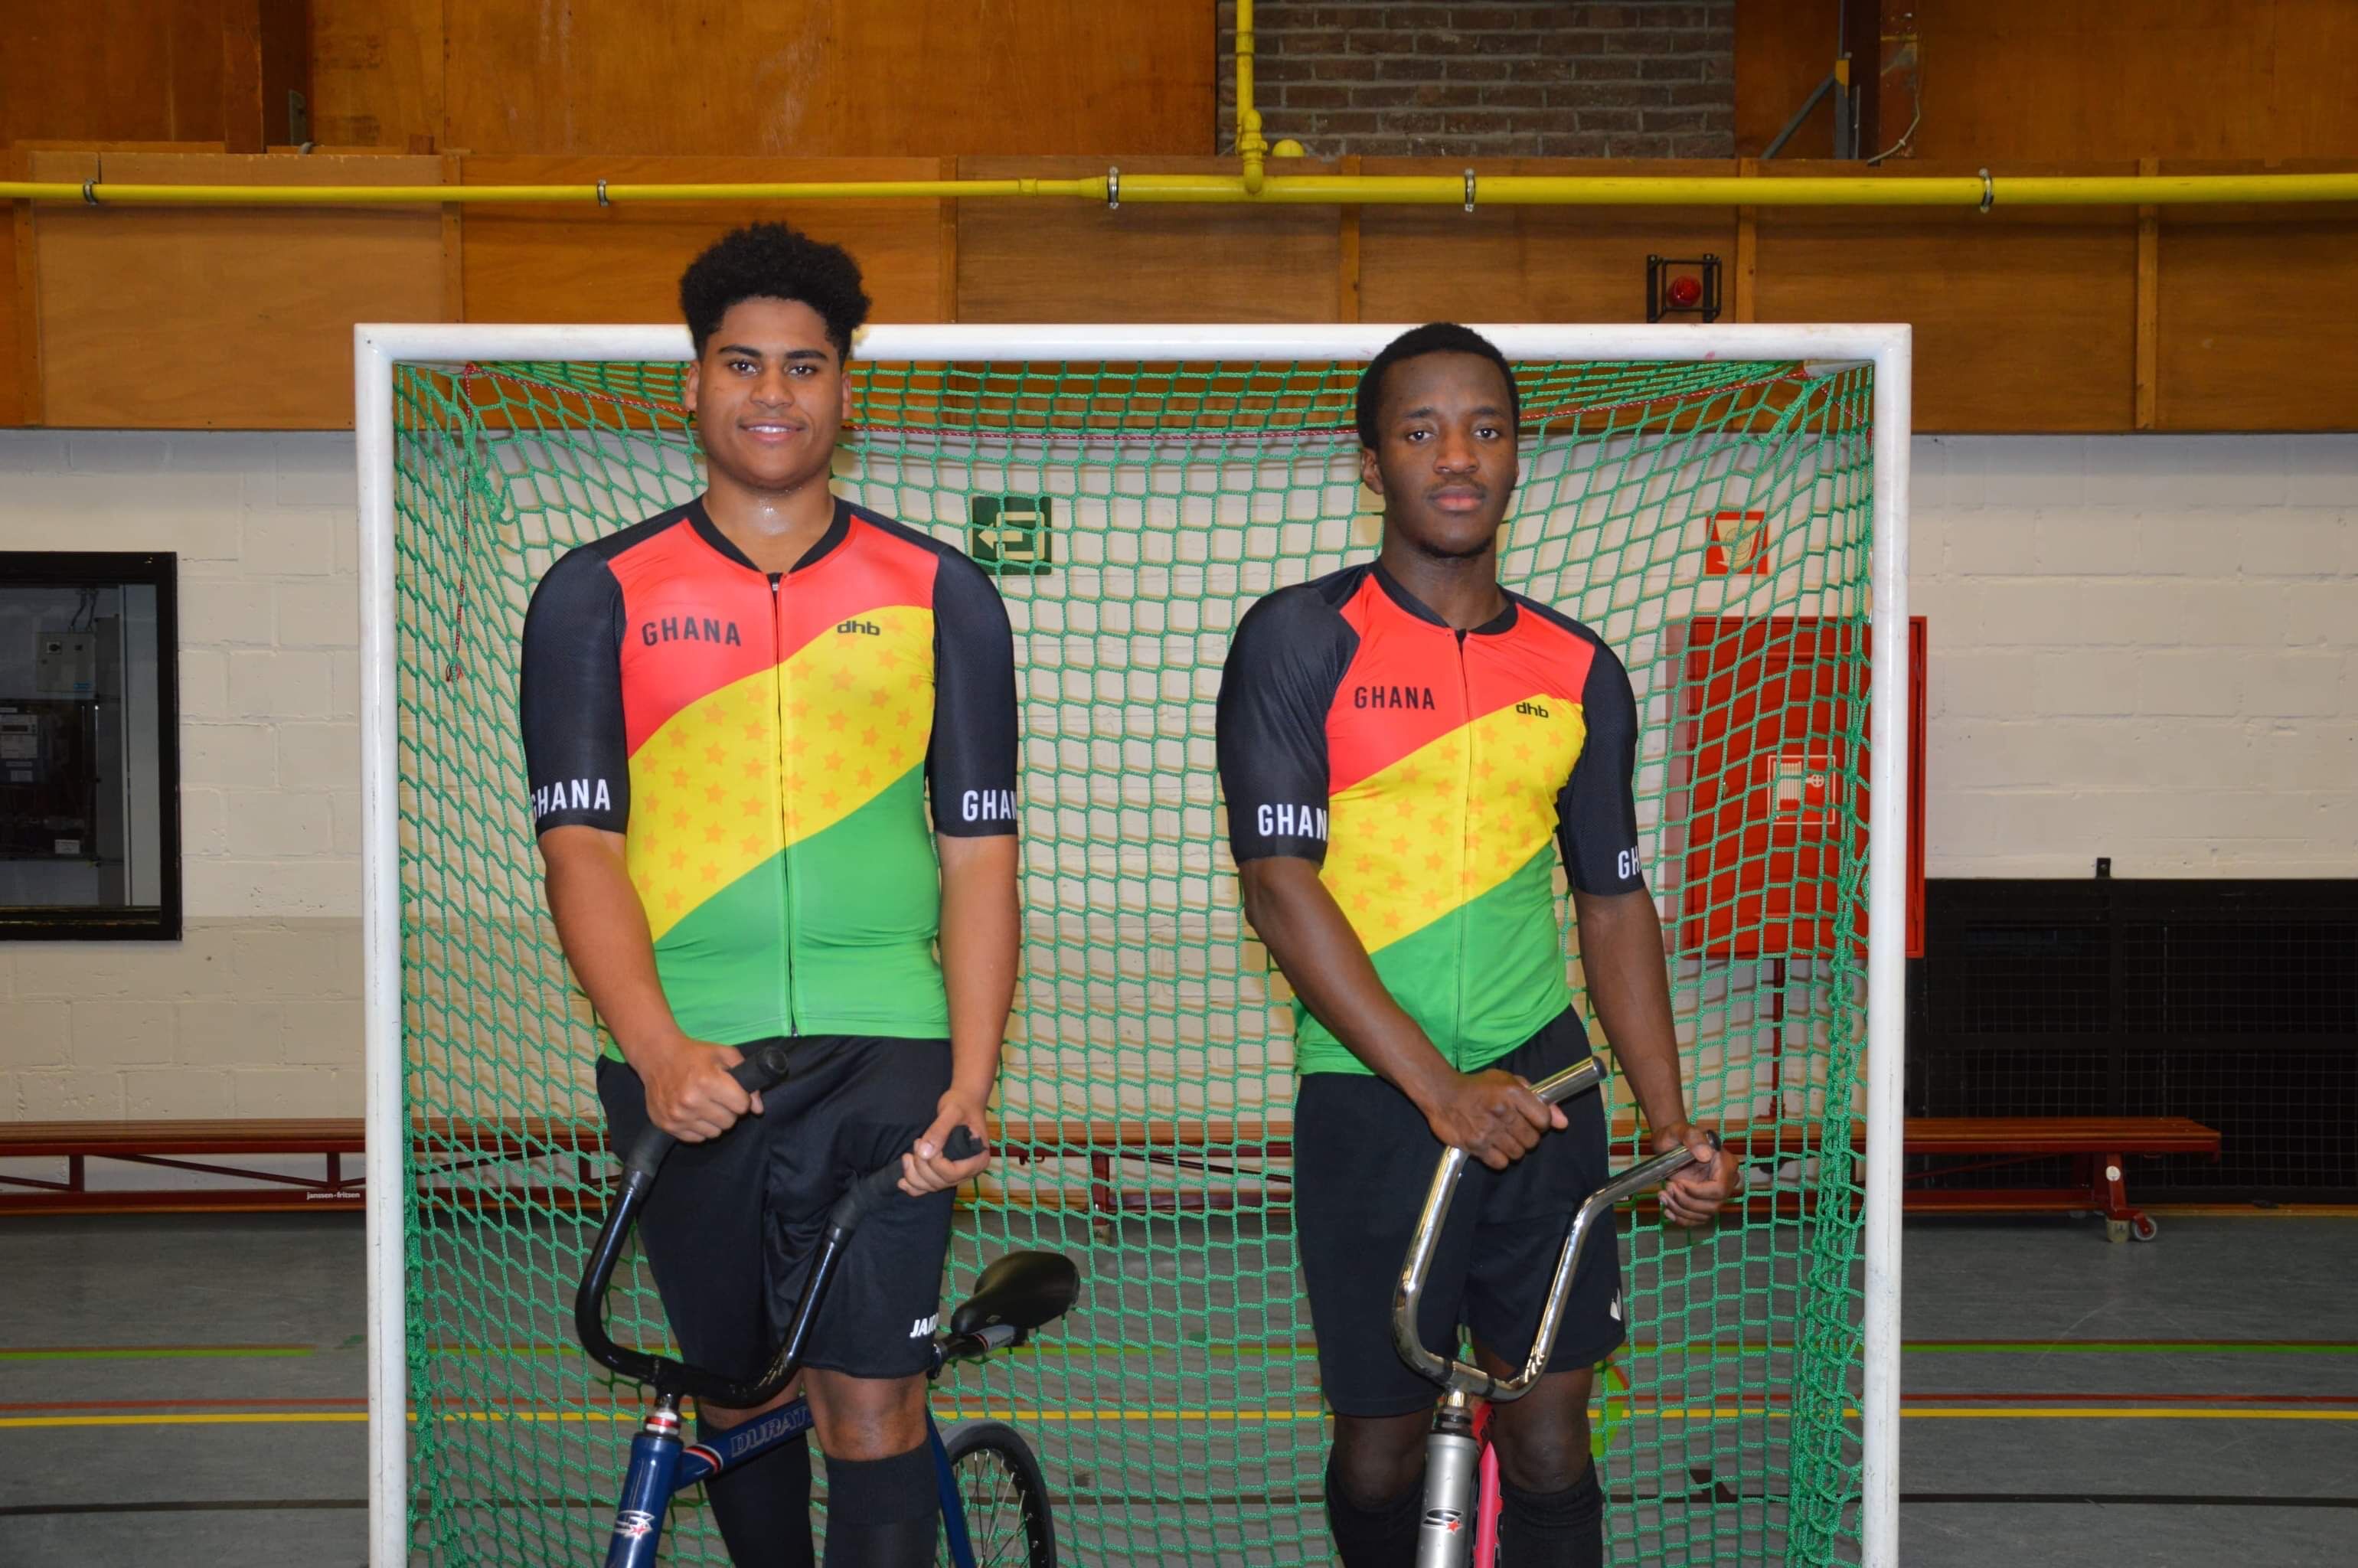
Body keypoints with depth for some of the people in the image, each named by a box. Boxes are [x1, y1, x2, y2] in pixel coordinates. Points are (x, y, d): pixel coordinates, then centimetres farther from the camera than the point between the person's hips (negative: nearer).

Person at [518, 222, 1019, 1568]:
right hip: (687, 1066, 1)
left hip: (881, 1052, -1)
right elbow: (581, 846, -1)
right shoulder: (598, 597, 6)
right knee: (736, 1398, 12)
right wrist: (657, 1046, -17)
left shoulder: (941, 595, 7)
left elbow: (979, 853, 6)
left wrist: (972, 1081, -6)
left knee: (871, 1407, -9)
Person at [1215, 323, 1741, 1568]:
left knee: (1548, 1432, 3)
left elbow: (1613, 901, 15)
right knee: (1380, 1439, 6)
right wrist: (1437, 1085, -18)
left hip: (1541, 1086, 3)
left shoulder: (1579, 673, 9)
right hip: (1368, 1095, -3)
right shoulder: (1299, 641, -3)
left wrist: (1672, 1125, 7)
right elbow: (1277, 884, -11)